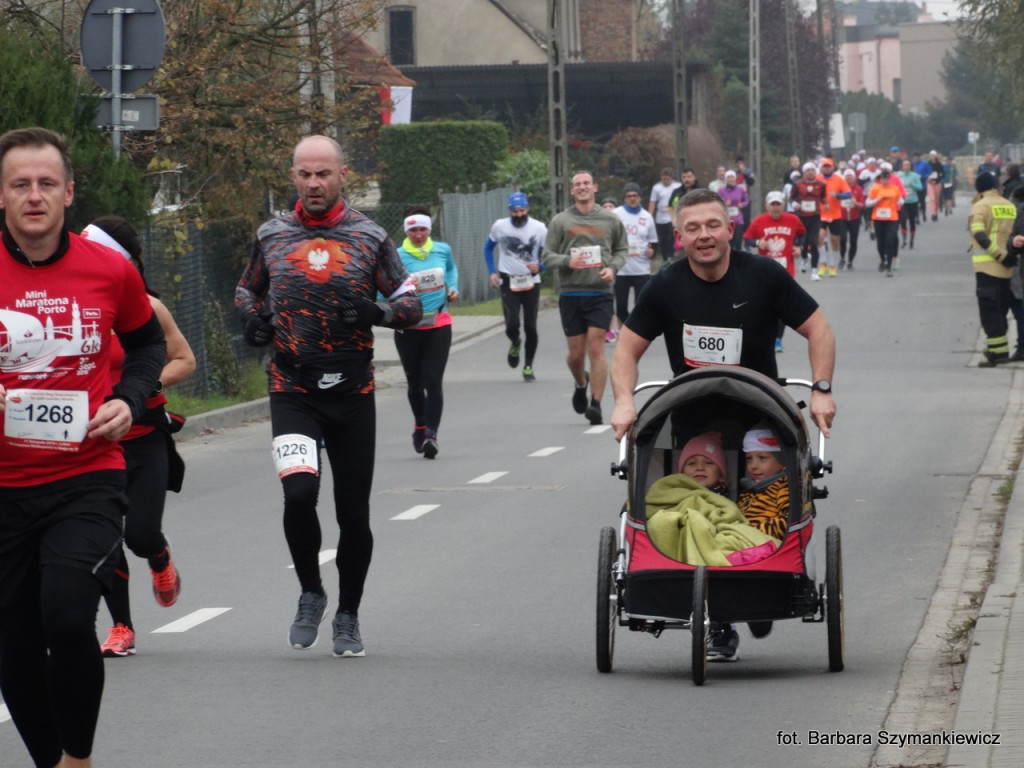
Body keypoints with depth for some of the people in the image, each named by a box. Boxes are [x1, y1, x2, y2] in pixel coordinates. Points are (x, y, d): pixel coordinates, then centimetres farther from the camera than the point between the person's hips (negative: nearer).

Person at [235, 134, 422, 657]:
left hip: (352, 392, 0)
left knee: (354, 513, 5)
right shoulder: (271, 236, 7)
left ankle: (348, 618, 23)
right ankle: (310, 593, 4)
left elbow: (411, 303, 5)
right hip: (292, 391, 0)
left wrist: (378, 312, -16)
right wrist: (253, 319, 2)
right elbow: (246, 290, 24)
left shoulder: (369, 237, 3)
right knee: (298, 493, -20)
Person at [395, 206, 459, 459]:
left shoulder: (442, 250, 1)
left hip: (438, 325, 1)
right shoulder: (397, 257, -10)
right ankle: (420, 425, 37)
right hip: (408, 328, -1)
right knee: (415, 382, 12)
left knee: (433, 380, -10)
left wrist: (453, 288, 8)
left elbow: (451, 268, 24)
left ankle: (431, 434, -11)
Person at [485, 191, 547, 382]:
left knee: (531, 327, 1)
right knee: (512, 325, -14)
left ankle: (528, 366, 17)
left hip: (531, 282, 0)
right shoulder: (499, 226, -1)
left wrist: (539, 266, -19)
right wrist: (492, 272, 5)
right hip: (508, 281, 0)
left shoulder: (539, 228, -5)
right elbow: (488, 248, 15)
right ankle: (515, 343, 21)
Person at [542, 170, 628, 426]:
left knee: (596, 349, -10)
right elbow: (547, 256, 4)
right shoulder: (560, 221, 4)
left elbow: (622, 250, 16)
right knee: (576, 353, 6)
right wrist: (567, 262, -16)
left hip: (600, 293, -1)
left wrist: (613, 268, -4)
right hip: (570, 295, 1)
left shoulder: (610, 220, 6)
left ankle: (596, 403, -8)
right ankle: (580, 384, 38)